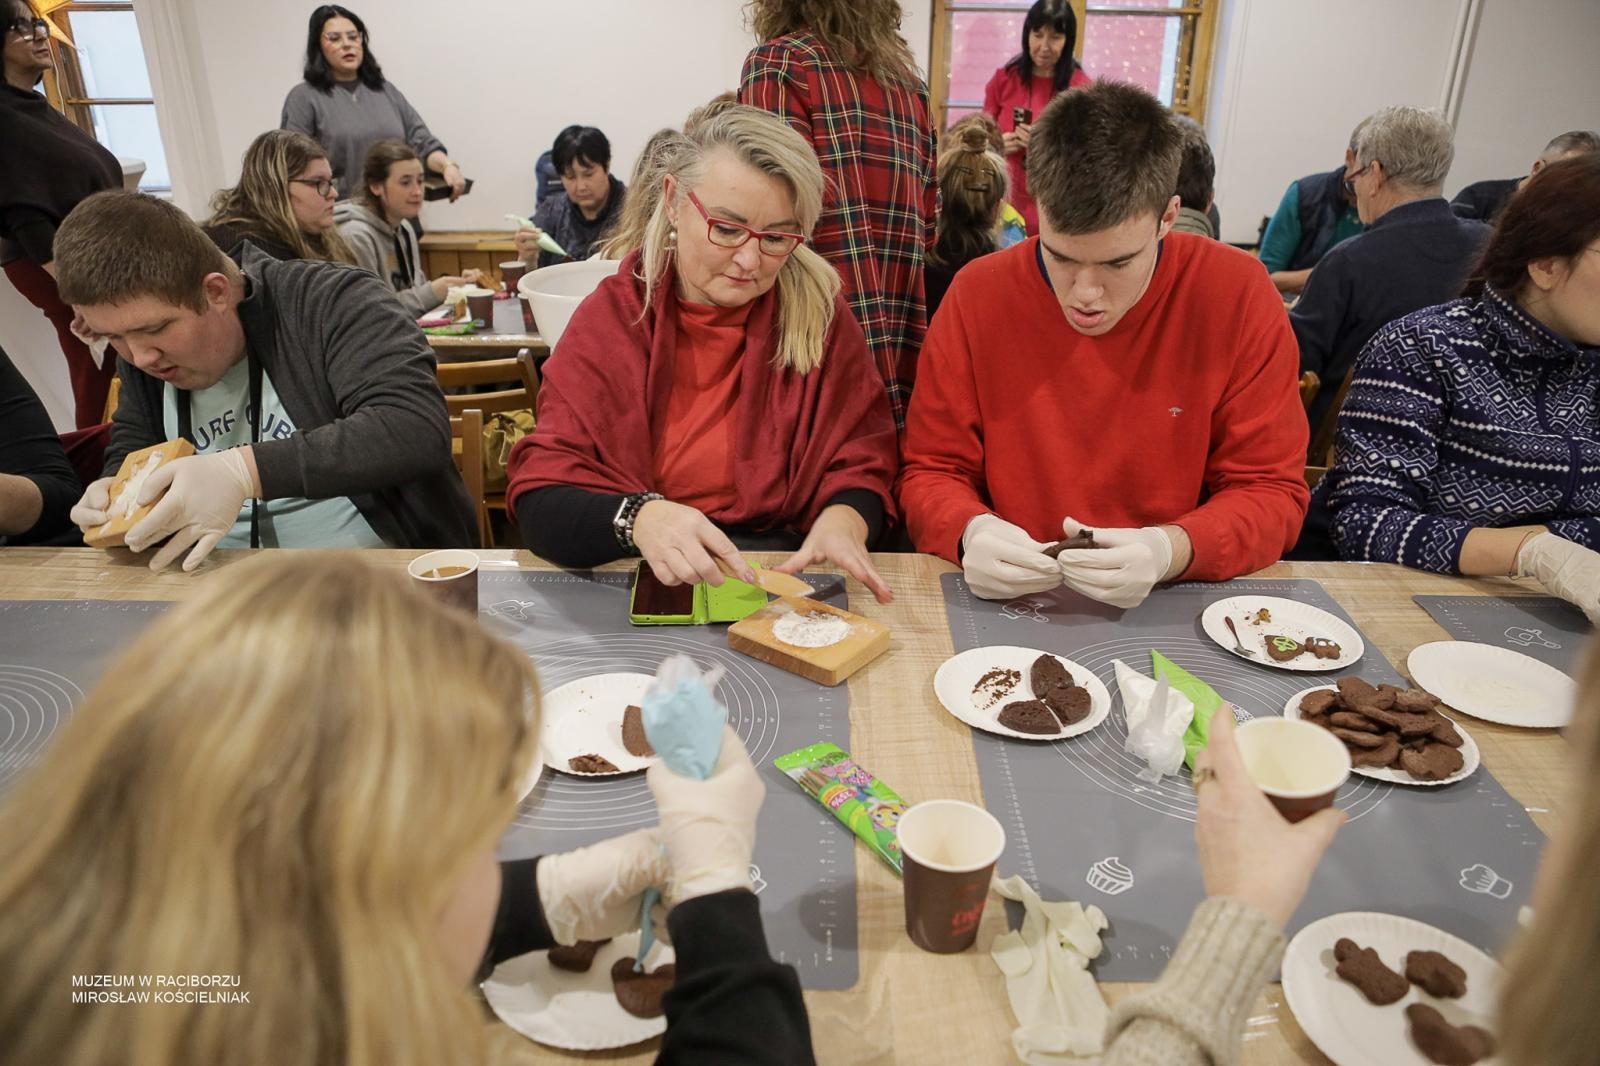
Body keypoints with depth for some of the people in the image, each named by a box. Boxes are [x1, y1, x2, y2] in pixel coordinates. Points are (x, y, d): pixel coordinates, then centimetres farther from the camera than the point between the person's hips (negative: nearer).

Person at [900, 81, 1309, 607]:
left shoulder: (1237, 295, -7)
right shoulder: (978, 295, -6)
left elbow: (1271, 491, -3)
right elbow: (932, 472, 1)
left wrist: (1171, 550, -22)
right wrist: (970, 530, -21)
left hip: (1178, 608, 0)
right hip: (1011, 601, 1)